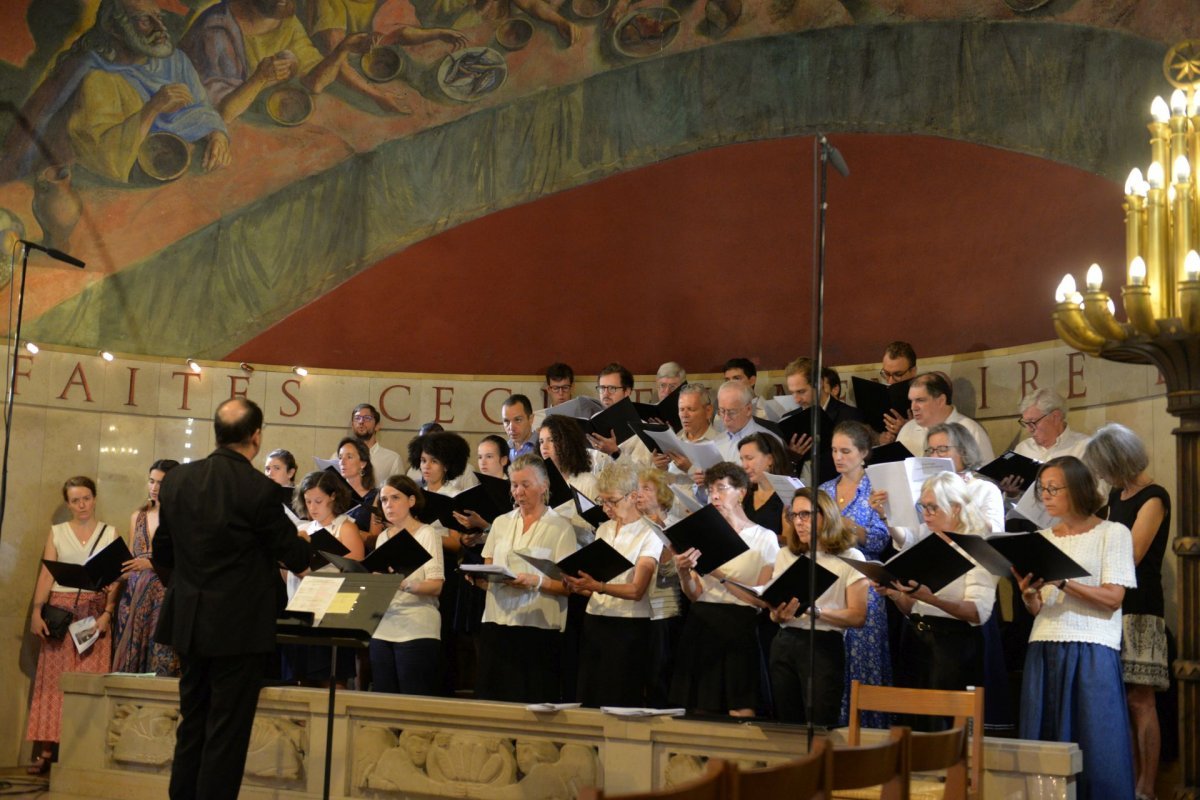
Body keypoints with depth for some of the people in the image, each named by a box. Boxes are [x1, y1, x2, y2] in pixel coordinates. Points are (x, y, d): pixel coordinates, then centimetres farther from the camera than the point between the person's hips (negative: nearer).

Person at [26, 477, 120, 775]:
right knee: (53, 679, -2)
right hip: (61, 609, 1)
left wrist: (107, 613, -11)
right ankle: (45, 751, -2)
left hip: (95, 611, -1)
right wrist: (36, 611, -9)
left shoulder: (110, 534, 7)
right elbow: (46, 574, 2)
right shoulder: (57, 532, 10)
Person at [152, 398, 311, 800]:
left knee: (191, 725, 17)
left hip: (188, 622, 6)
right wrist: (302, 542, 15)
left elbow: (162, 553, 9)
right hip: (239, 627, -6)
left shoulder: (177, 479, -1)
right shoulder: (260, 490, -18)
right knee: (226, 733, 3)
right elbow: (297, 559, -8)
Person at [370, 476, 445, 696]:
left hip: (416, 631, -6)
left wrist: (406, 585, -29)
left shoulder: (426, 534, -2)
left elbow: (436, 585, -11)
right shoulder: (382, 538, 17)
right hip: (382, 630, 6)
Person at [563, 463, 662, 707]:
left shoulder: (649, 534, -7)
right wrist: (578, 586, -7)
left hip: (628, 627, -6)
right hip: (594, 621, 6)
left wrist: (598, 586, -30)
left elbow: (637, 590, -16)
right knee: (589, 700, 7)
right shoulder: (603, 530, 13)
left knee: (619, 705, -3)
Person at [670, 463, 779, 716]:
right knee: (700, 714, 4)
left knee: (740, 713, -9)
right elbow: (695, 595, 7)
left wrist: (720, 574, -18)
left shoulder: (764, 538, 2)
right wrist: (683, 573, -14)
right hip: (701, 626, 4)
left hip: (739, 629, -3)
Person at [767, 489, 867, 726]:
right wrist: (779, 615, -10)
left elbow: (858, 617, -7)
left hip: (824, 646, -4)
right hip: (784, 644, 4)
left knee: (819, 729, -7)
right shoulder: (785, 555, 14)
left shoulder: (849, 557, 0)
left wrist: (816, 611, -22)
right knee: (787, 726, 6)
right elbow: (774, 615, 14)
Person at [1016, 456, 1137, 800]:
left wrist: (1062, 581, -18)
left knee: (1095, 746, -5)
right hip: (1044, 651, 5)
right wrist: (1029, 594, -8)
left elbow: (1113, 598, -8)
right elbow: (1036, 609, 14)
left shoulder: (1113, 533, 1)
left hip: (1091, 653, -5)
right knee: (1045, 749, 3)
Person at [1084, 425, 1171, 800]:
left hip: (1139, 611, -7)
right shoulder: (1116, 496, 16)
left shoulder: (1154, 498, -8)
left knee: (1139, 699, -7)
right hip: (1111, 607, 8)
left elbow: (1129, 557, -15)